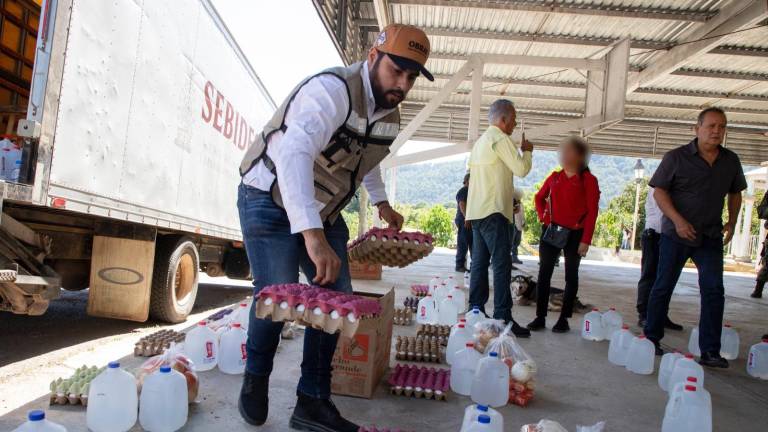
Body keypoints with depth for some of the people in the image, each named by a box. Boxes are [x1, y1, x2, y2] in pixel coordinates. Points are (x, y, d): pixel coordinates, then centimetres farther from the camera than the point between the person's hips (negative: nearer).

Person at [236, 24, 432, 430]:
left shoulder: (390, 114, 1)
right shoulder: (332, 90, -27)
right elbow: (292, 154, -45)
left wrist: (381, 202, 16)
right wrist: (313, 236, -55)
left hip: (323, 212, 8)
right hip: (271, 201, -7)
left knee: (336, 298, 0)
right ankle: (255, 380, 14)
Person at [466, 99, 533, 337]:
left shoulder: (481, 141, 21)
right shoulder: (500, 138, -8)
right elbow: (521, 169, -11)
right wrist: (527, 150, 5)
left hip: (476, 211, 10)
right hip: (493, 211, -10)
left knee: (480, 263, 10)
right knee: (502, 264, -10)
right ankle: (503, 317, -11)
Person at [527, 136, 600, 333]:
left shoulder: (588, 180, -4)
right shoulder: (554, 177, 9)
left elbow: (592, 212, -8)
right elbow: (539, 198, 22)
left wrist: (586, 240, -14)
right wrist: (543, 217, 5)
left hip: (574, 234, -4)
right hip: (550, 232, 4)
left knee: (571, 276, 5)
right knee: (544, 273, 1)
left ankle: (564, 319, 13)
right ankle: (540, 317, 7)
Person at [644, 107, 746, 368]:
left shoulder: (731, 161, 7)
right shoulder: (677, 157, -6)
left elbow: (735, 194, 19)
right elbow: (659, 191, -8)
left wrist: (732, 222, 7)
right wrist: (677, 220, -19)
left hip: (711, 237, 3)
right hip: (676, 235, -3)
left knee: (714, 291, -4)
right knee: (663, 287, 6)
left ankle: (710, 352, 3)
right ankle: (651, 339, 20)